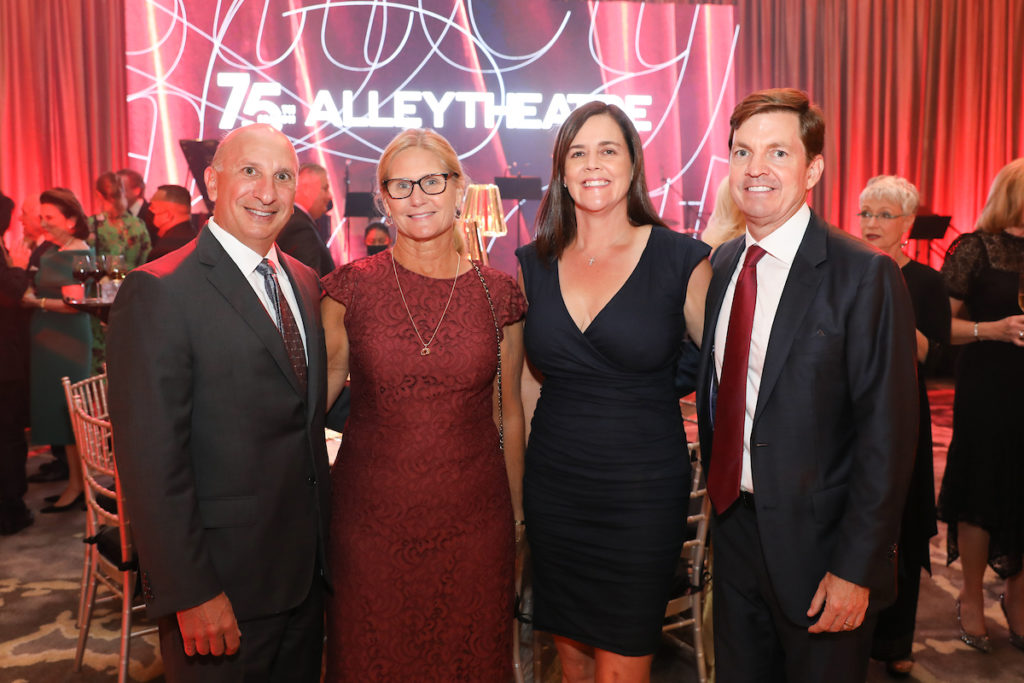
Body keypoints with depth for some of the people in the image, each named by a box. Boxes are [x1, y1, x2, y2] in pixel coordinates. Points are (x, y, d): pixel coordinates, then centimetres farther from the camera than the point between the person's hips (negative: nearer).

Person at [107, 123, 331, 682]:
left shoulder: (304, 283, 7)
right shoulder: (158, 292, -16)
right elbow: (152, 462, -19)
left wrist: (322, 540, 11)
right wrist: (191, 594, -18)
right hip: (221, 579, -7)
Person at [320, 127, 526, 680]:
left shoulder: (498, 294, -2)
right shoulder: (351, 286, -5)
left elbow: (509, 413, 6)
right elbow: (324, 385, 7)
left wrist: (516, 518, 11)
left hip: (472, 520, 1)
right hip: (370, 518, 0)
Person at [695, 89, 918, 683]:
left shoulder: (865, 274, -15)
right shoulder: (721, 264, 4)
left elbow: (888, 433, -16)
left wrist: (855, 568, -16)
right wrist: (719, 497, 9)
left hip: (817, 543, -5)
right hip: (734, 527, 6)